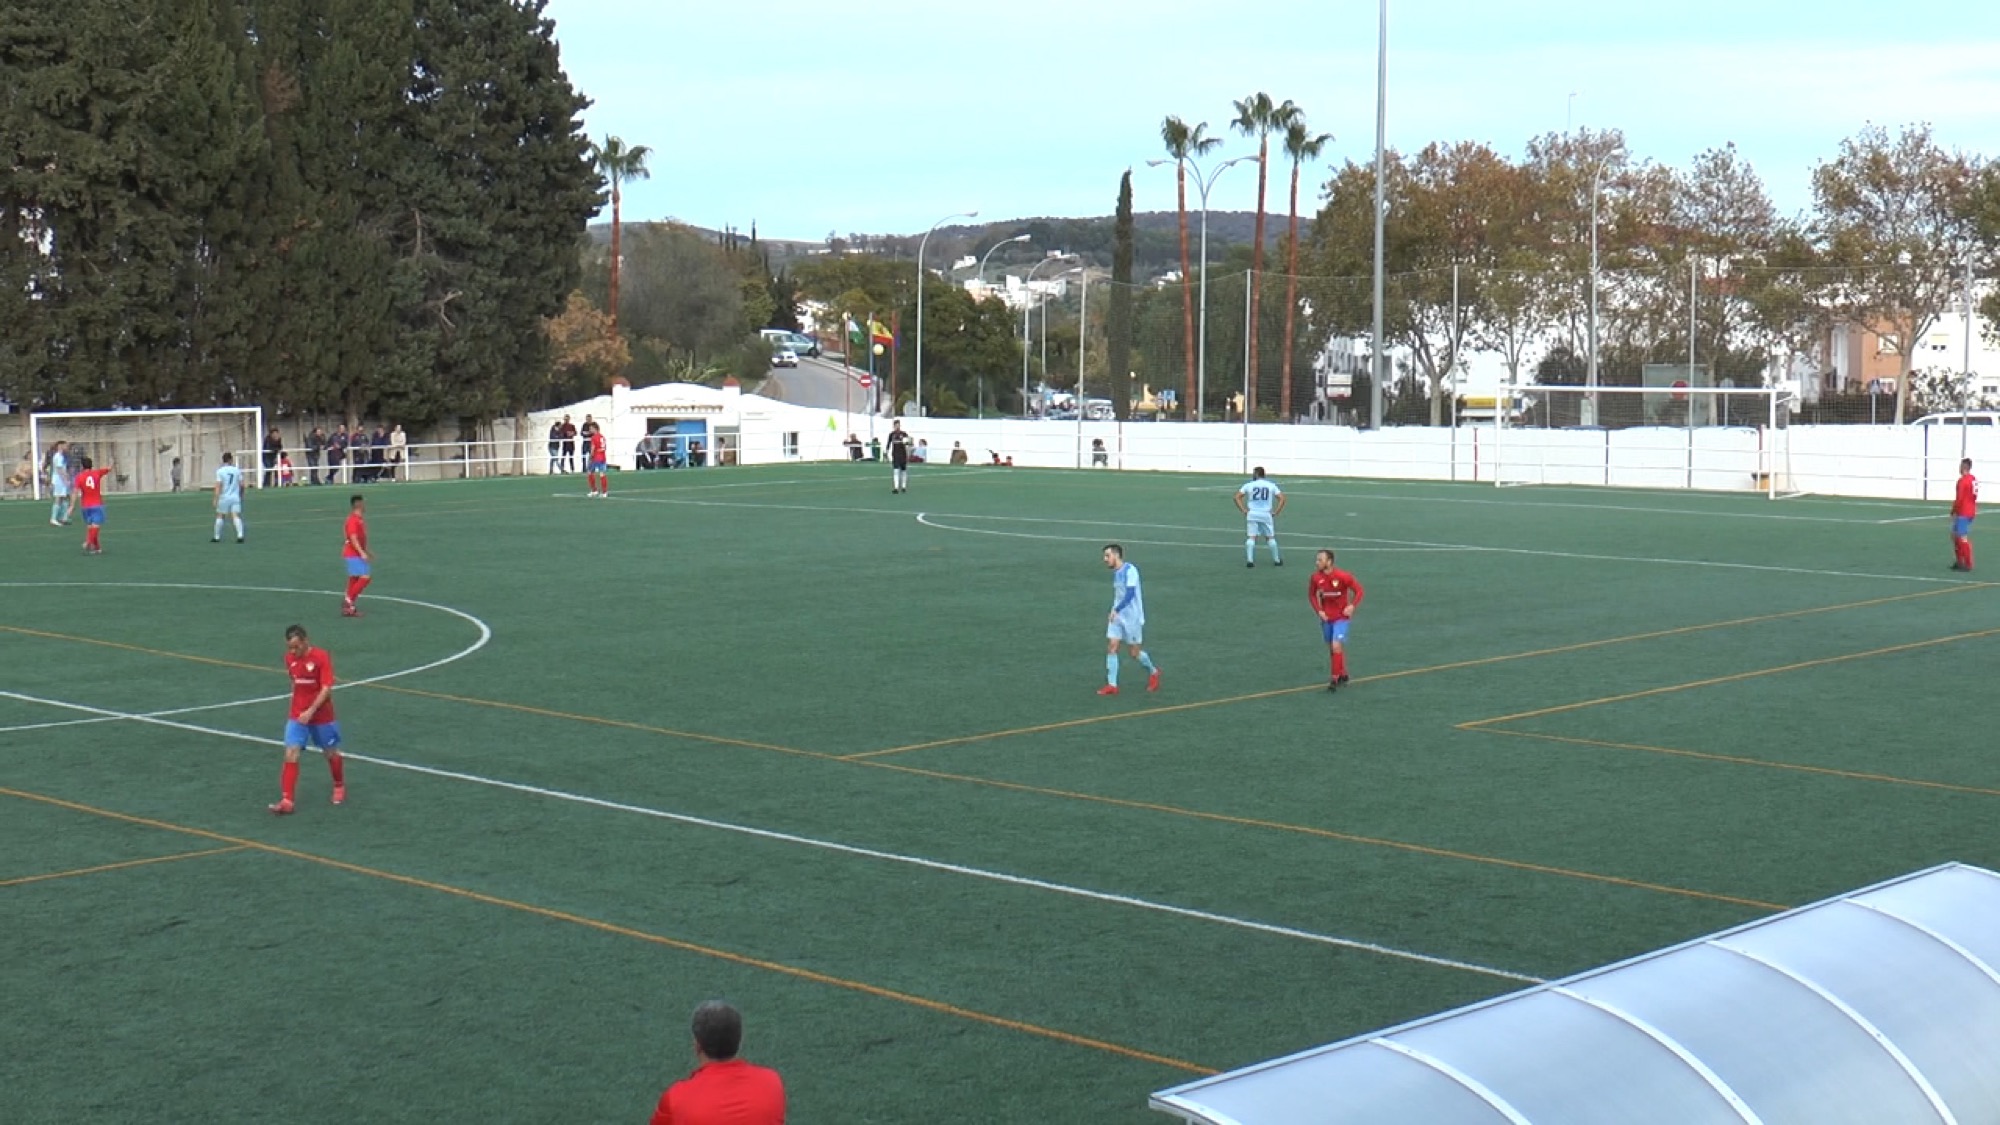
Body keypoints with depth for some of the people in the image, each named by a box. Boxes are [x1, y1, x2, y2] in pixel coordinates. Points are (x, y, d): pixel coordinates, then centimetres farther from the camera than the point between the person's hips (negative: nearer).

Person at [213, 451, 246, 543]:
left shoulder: (220, 471, -4)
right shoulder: (237, 470, 3)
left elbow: (218, 486, -10)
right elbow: (241, 484, 5)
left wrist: (216, 499, -10)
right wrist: (241, 495, 20)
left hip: (224, 497, -1)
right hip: (235, 497, 1)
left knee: (220, 516, 10)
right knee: (236, 516, -4)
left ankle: (217, 537, 17)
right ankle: (240, 535, -21)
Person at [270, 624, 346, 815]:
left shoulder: (321, 657, -17)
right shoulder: (290, 658, -1)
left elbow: (326, 688, -20)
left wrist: (311, 711, -27)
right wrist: (297, 704, 15)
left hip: (321, 715, -3)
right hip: (297, 715, 3)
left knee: (331, 753, 14)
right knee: (291, 754, -11)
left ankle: (339, 787, 40)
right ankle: (286, 801, -13)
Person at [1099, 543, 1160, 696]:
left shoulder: (1130, 570, -15)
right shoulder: (1115, 573, 11)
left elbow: (1130, 594, -24)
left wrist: (1116, 610, -29)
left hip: (1132, 617, -7)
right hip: (1116, 616, 7)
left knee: (1134, 652, 2)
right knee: (1111, 648, -5)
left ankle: (1153, 672, 29)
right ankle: (1111, 685, -5)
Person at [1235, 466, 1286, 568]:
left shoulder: (1249, 485, 3)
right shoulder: (1271, 485, 5)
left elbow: (1237, 497, -2)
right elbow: (1282, 499, 0)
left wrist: (1243, 510, 0)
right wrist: (1275, 512, 3)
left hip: (1252, 514, -1)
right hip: (1266, 514, 1)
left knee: (1251, 537, 1)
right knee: (1270, 537, 12)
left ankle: (1249, 559, -10)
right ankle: (1276, 560, 18)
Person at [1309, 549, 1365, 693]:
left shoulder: (1343, 576, -19)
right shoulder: (1315, 578, -8)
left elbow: (1358, 590, -8)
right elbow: (1312, 595, 9)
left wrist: (1352, 606, -20)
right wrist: (1319, 610, -4)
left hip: (1341, 617, -5)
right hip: (1326, 618, 5)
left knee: (1336, 646, -17)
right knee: (1331, 649, 13)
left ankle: (1335, 679, -10)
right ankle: (1343, 675, 32)